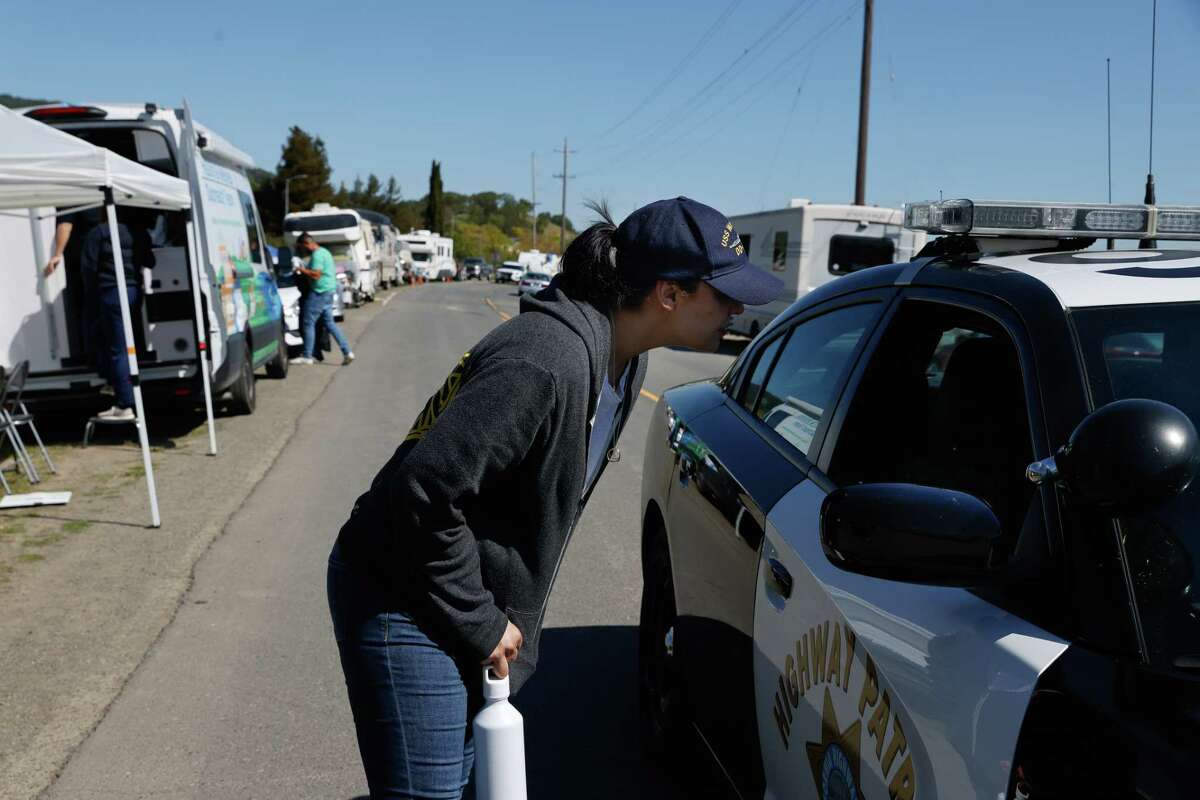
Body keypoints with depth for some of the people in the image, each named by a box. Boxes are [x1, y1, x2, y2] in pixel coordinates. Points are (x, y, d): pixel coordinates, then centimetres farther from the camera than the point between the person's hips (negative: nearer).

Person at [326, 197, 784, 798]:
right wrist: (479, 624, -18)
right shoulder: (546, 360, -29)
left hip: (464, 606, 9)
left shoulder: (623, 363, 2)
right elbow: (424, 490, -30)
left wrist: (494, 621, 9)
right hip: (403, 606, -9)